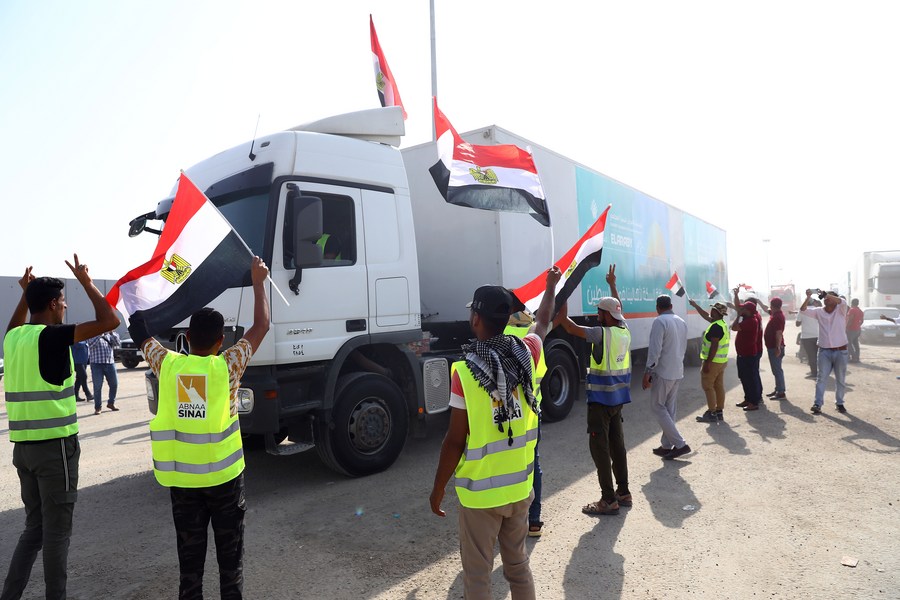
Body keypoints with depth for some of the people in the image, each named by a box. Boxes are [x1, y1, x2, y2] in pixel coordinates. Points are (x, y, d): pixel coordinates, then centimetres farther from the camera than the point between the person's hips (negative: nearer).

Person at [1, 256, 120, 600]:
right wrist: (86, 282, -10)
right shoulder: (52, 336, -16)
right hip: (54, 446, -8)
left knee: (34, 527, 19)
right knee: (56, 531, 5)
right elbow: (109, 321, -21)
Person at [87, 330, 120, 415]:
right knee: (97, 386, -3)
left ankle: (111, 403, 24)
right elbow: (91, 344, -15)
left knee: (114, 384, 6)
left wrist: (112, 333, -6)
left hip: (110, 363, 4)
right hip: (97, 364, -4)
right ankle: (97, 407, 5)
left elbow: (117, 343, 3)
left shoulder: (109, 335, 16)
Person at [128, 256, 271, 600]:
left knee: (190, 552, 15)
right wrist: (258, 282, 5)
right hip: (224, 475, -3)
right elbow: (261, 326, -5)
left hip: (180, 476, 3)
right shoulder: (226, 366, -13)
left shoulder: (168, 365, -6)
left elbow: (139, 331, 11)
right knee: (230, 551, 12)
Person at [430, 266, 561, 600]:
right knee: (518, 564, 22)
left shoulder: (466, 370, -20)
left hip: (480, 492, -5)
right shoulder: (526, 355, -6)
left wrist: (438, 488, -2)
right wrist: (551, 285, 34)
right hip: (520, 486, 5)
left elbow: (455, 440, -16)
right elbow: (543, 323, 17)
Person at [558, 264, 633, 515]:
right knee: (616, 443, 16)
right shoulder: (625, 331, 4)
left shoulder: (602, 334, -18)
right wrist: (612, 284, 34)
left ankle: (609, 500, 1)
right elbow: (619, 308, 23)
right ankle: (623, 492, 26)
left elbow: (570, 328, -21)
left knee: (599, 447, -2)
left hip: (601, 398, -8)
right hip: (619, 397, 8)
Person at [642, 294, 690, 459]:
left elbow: (655, 349, -20)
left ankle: (680, 444, -4)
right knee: (670, 409, 13)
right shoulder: (682, 322, 10)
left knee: (658, 407, 1)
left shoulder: (660, 321, -15)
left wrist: (647, 373, -15)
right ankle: (667, 445, 18)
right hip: (678, 372, 8)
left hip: (663, 372, -8)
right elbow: (683, 347, 18)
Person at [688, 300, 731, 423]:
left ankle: (712, 413, 0)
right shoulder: (722, 324, 11)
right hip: (722, 361, 9)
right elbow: (705, 316, 27)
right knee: (719, 386, 12)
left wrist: (707, 363, -23)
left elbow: (714, 346, -24)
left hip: (713, 361, -9)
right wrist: (695, 305, 33)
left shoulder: (716, 326, -20)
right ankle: (719, 412, 18)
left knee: (707, 386, -2)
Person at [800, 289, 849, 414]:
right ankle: (818, 404, -2)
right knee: (821, 378, -2)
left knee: (841, 380, 11)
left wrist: (826, 294, -33)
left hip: (841, 351, -1)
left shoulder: (840, 310, -3)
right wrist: (808, 297, -22)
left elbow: (842, 301, -24)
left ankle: (839, 403, 25)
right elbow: (803, 310, -8)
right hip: (824, 351, 1)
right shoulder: (819, 312, 4)